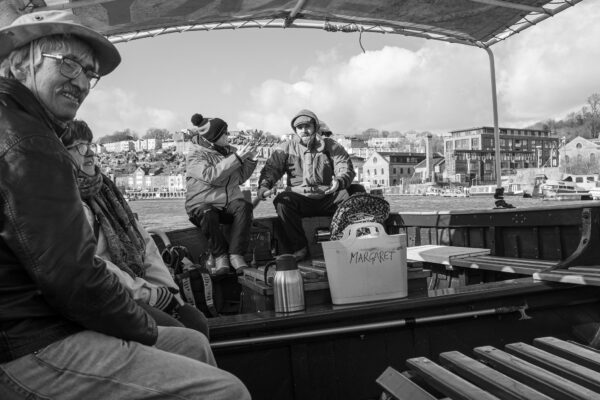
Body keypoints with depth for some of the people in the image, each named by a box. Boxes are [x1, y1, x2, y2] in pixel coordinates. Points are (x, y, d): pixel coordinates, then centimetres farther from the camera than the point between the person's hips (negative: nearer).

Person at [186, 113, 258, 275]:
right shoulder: (196, 155, -6)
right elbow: (211, 176, -24)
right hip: (203, 204, -4)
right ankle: (220, 255, -18)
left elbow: (240, 178, 14)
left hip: (229, 203, 4)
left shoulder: (228, 150, 12)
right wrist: (237, 157, -24)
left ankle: (236, 254, -28)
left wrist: (250, 160, -1)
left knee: (244, 206, -28)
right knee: (207, 214, -37)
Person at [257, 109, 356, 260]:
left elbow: (346, 168, -2)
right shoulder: (286, 147, 8)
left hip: (328, 198, 0)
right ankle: (299, 246, -18)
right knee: (282, 200, -30)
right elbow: (271, 168, -2)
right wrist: (264, 185, -25)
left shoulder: (331, 146, 8)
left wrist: (339, 181, -27)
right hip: (300, 199, 0)